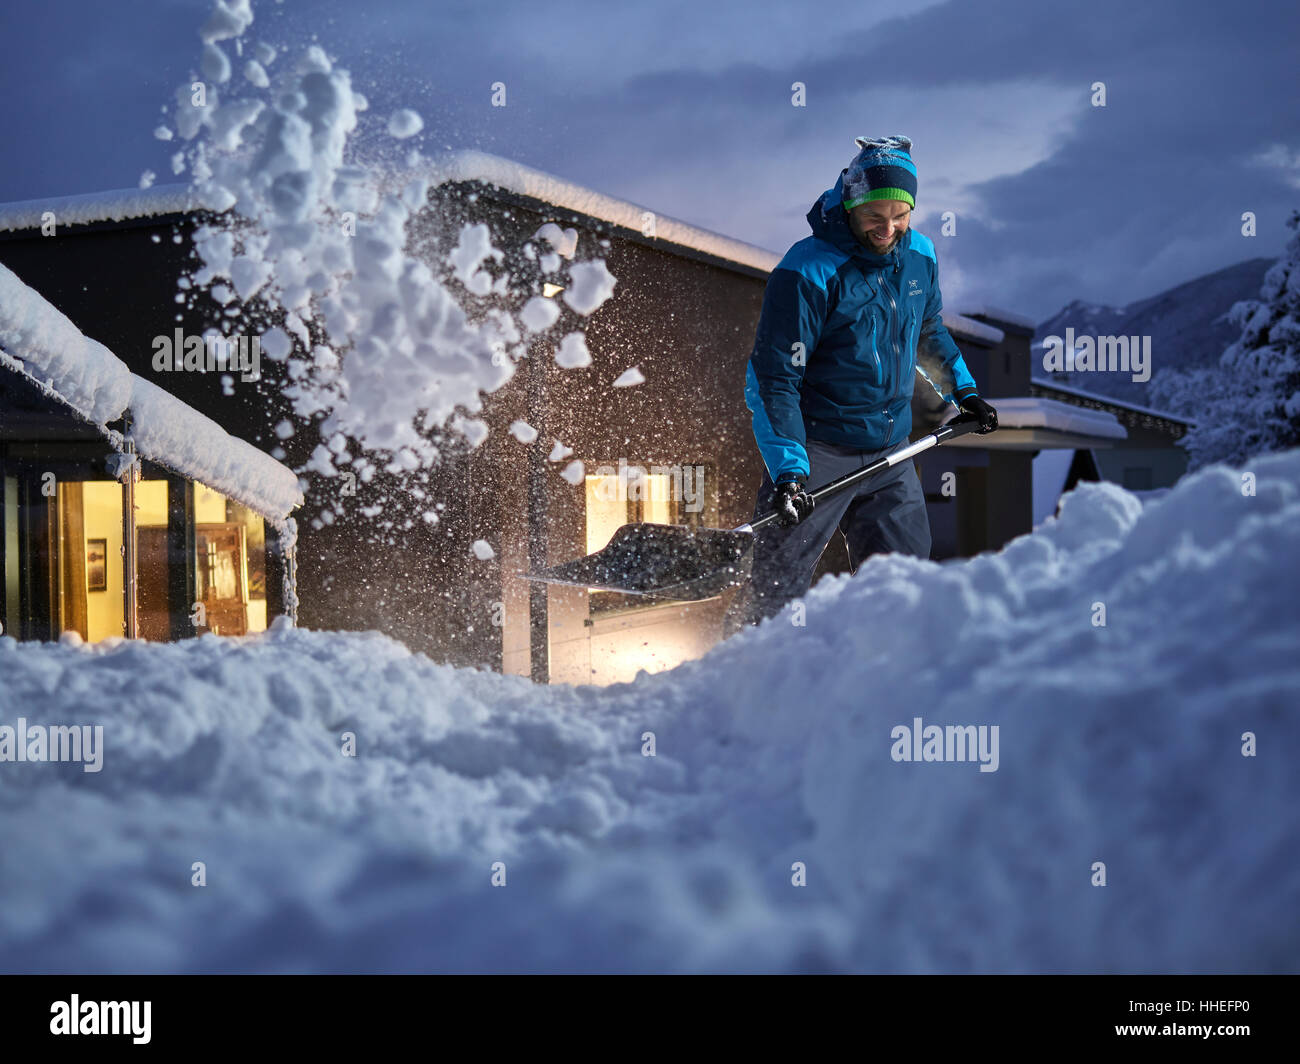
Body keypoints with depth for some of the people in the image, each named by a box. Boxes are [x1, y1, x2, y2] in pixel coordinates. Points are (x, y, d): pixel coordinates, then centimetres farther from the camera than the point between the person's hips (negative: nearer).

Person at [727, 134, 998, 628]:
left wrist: (962, 390, 22)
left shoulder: (920, 257, 2)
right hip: (816, 449, -6)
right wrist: (787, 470, -27)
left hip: (890, 453, 6)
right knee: (777, 590, -7)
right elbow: (773, 378, -20)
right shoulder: (808, 272, -19)